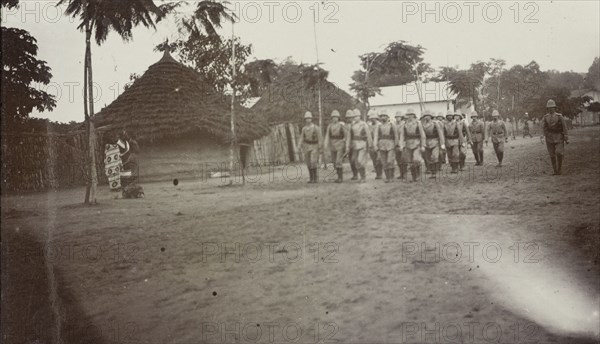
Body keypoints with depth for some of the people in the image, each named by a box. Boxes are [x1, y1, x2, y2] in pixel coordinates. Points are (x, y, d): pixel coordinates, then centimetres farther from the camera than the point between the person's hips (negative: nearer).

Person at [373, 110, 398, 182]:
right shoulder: (379, 126, 9)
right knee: (384, 163, 2)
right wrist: (376, 147, -7)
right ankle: (387, 177, 12)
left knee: (390, 162, -13)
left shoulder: (392, 125, 4)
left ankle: (391, 176, 2)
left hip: (391, 146, -2)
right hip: (382, 146, 3)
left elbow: (396, 136, 6)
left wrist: (396, 146, 2)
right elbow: (376, 137, 4)